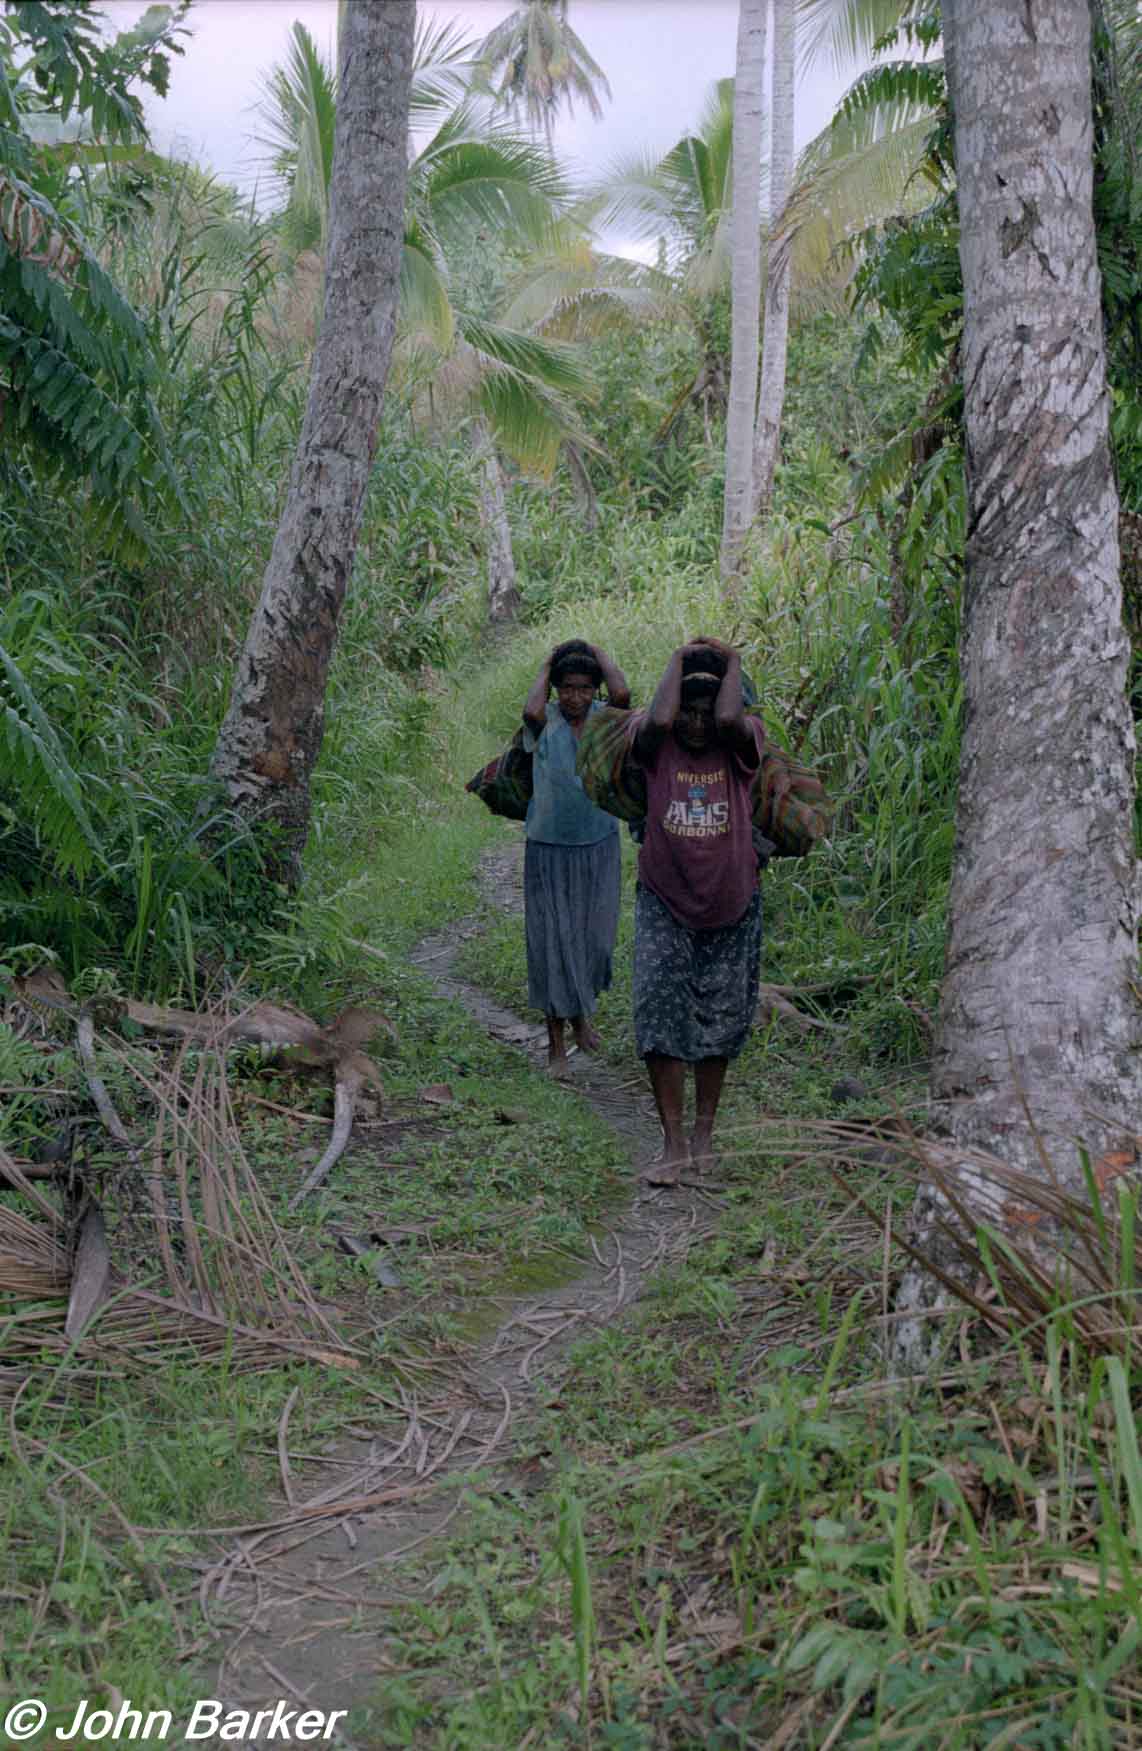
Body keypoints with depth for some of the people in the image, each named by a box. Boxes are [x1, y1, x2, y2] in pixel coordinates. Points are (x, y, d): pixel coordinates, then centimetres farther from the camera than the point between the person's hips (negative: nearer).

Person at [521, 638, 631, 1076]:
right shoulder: (546, 722, -8)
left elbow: (622, 693, -23)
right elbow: (531, 711, -32)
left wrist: (597, 652, -8)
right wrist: (546, 668, -14)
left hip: (598, 847, 3)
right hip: (549, 849, -2)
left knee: (594, 938, 9)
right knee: (553, 941, 2)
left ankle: (581, 1013, 37)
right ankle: (556, 1044, 12)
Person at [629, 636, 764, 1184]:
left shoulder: (740, 746, -4)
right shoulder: (657, 747, -4)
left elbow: (729, 718, -27)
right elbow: (657, 719, -27)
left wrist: (733, 662, -10)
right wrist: (678, 660, -12)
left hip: (731, 907, 1)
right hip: (664, 903, -1)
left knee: (718, 1024, 11)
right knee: (659, 1013, -10)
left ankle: (705, 1133, 27)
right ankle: (674, 1142, -1)